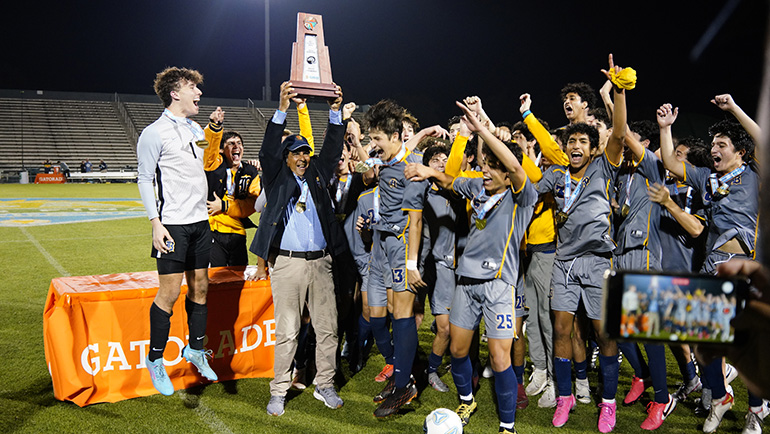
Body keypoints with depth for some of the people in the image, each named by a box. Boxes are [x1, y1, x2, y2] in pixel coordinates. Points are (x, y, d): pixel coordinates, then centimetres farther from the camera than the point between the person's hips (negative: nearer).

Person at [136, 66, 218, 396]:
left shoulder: (196, 129, 14)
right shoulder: (155, 133, -8)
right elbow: (145, 180, -8)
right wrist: (156, 223, -15)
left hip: (200, 221, 7)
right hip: (173, 224, -7)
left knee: (200, 286, 12)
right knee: (170, 292, -5)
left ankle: (195, 349, 27)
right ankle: (155, 360, 11)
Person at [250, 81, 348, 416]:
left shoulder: (317, 175, 16)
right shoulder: (277, 178, 6)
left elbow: (332, 149, 10)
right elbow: (268, 151, -8)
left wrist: (335, 112, -3)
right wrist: (282, 110, -18)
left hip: (320, 261, 4)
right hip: (288, 263, -4)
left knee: (327, 328, 7)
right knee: (286, 331, 0)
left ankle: (325, 386, 21)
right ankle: (279, 391, 12)